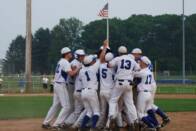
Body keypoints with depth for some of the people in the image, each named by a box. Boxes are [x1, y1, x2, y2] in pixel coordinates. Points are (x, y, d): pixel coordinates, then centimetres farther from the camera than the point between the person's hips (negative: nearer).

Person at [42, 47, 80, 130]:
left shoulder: (61, 61, 17)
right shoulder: (65, 62, -13)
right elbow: (71, 73, -25)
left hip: (57, 85, 10)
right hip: (61, 85, -10)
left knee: (55, 105, 16)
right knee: (66, 106, -8)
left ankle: (46, 123, 19)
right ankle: (56, 125, -10)